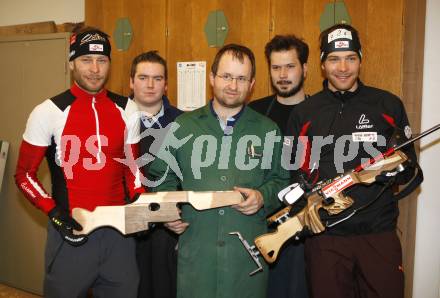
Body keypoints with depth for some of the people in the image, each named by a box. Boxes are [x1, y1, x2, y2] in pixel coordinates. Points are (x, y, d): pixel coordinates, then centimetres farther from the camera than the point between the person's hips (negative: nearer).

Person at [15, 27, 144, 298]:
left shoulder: (127, 110, 4)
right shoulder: (49, 112, -6)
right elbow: (25, 175, 0)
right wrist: (54, 214, -13)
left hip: (119, 230, 3)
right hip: (70, 232, -3)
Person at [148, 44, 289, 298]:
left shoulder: (269, 131, 8)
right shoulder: (183, 126, 7)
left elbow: (280, 180, 12)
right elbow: (163, 178, 13)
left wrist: (263, 197, -8)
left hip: (249, 251, 0)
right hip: (195, 247, 0)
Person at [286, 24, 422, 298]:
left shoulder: (388, 105, 3)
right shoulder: (304, 113, 5)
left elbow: (410, 166, 7)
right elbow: (292, 171, 8)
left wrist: (390, 170, -14)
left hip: (379, 234, 0)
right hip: (324, 236, 1)